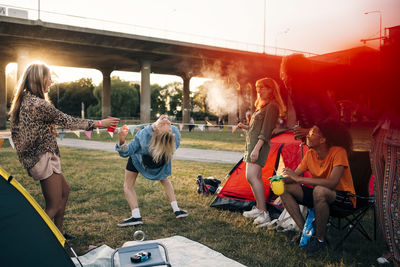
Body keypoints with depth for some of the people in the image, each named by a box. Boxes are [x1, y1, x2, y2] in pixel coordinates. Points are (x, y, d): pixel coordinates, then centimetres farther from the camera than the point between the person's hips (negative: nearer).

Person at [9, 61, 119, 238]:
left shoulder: (23, 101, 9)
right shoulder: (38, 104, -21)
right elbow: (67, 121, -17)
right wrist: (99, 123, -8)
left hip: (33, 156, 11)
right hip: (44, 158, -11)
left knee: (64, 191, 23)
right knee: (54, 206, -3)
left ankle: (58, 233, 34)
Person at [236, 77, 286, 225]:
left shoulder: (272, 106, -9)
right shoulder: (262, 106, 23)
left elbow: (266, 130, -17)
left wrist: (256, 148, -23)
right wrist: (245, 127, 9)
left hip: (259, 145, -11)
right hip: (251, 143, 11)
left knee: (251, 176, -18)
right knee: (255, 178, 13)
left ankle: (264, 213, -16)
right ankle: (259, 208, 23)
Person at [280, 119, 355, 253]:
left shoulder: (338, 152, -20)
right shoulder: (310, 154, 0)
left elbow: (332, 182, -33)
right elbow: (294, 176, 2)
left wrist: (299, 178, -32)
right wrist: (280, 180, -21)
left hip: (344, 198, -7)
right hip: (322, 196, 7)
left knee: (319, 191, -39)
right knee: (284, 188, -7)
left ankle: (320, 239, -18)